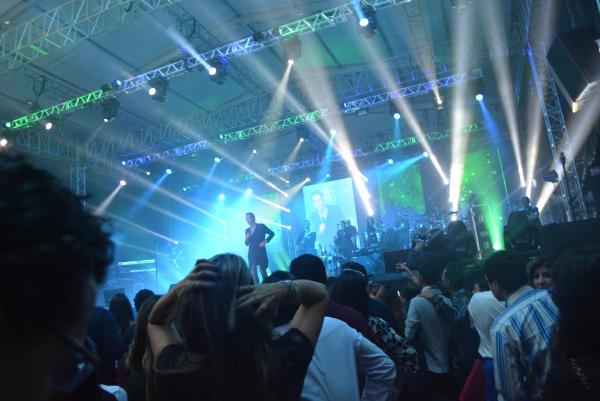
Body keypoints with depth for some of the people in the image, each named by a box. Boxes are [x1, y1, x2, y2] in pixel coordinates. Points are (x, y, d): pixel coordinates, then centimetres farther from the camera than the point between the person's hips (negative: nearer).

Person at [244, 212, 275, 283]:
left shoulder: (261, 226, 1)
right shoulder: (247, 230, 13)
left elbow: (272, 233, 2)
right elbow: (247, 244, 15)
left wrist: (265, 241, -8)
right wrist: (247, 238, -5)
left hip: (261, 252, -4)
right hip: (251, 253, 4)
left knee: (263, 271, -2)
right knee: (253, 272, -1)